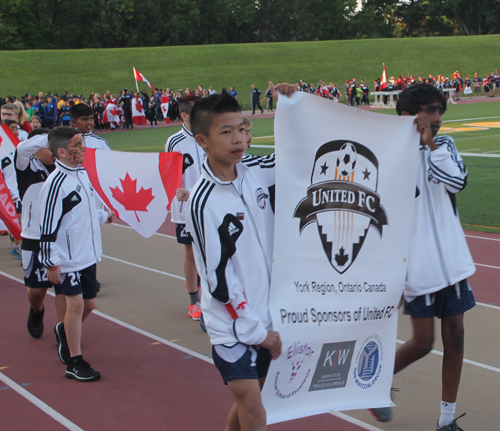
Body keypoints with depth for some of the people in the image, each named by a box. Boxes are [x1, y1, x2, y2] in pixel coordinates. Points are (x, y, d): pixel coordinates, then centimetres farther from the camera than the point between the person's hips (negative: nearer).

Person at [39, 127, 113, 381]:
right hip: (67, 259, -8)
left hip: (88, 255, 8)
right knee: (76, 303, -6)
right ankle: (74, 363, 4)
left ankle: (65, 331, 40)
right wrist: (51, 262, -17)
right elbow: (48, 225, -18)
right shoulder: (56, 183, -19)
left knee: (88, 304, 12)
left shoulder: (82, 173, 7)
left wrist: (104, 216, 22)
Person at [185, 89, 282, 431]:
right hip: (232, 326, -6)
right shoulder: (204, 202, -18)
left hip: (266, 315, 6)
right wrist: (257, 331, -10)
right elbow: (219, 279, -15)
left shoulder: (255, 170, -2)